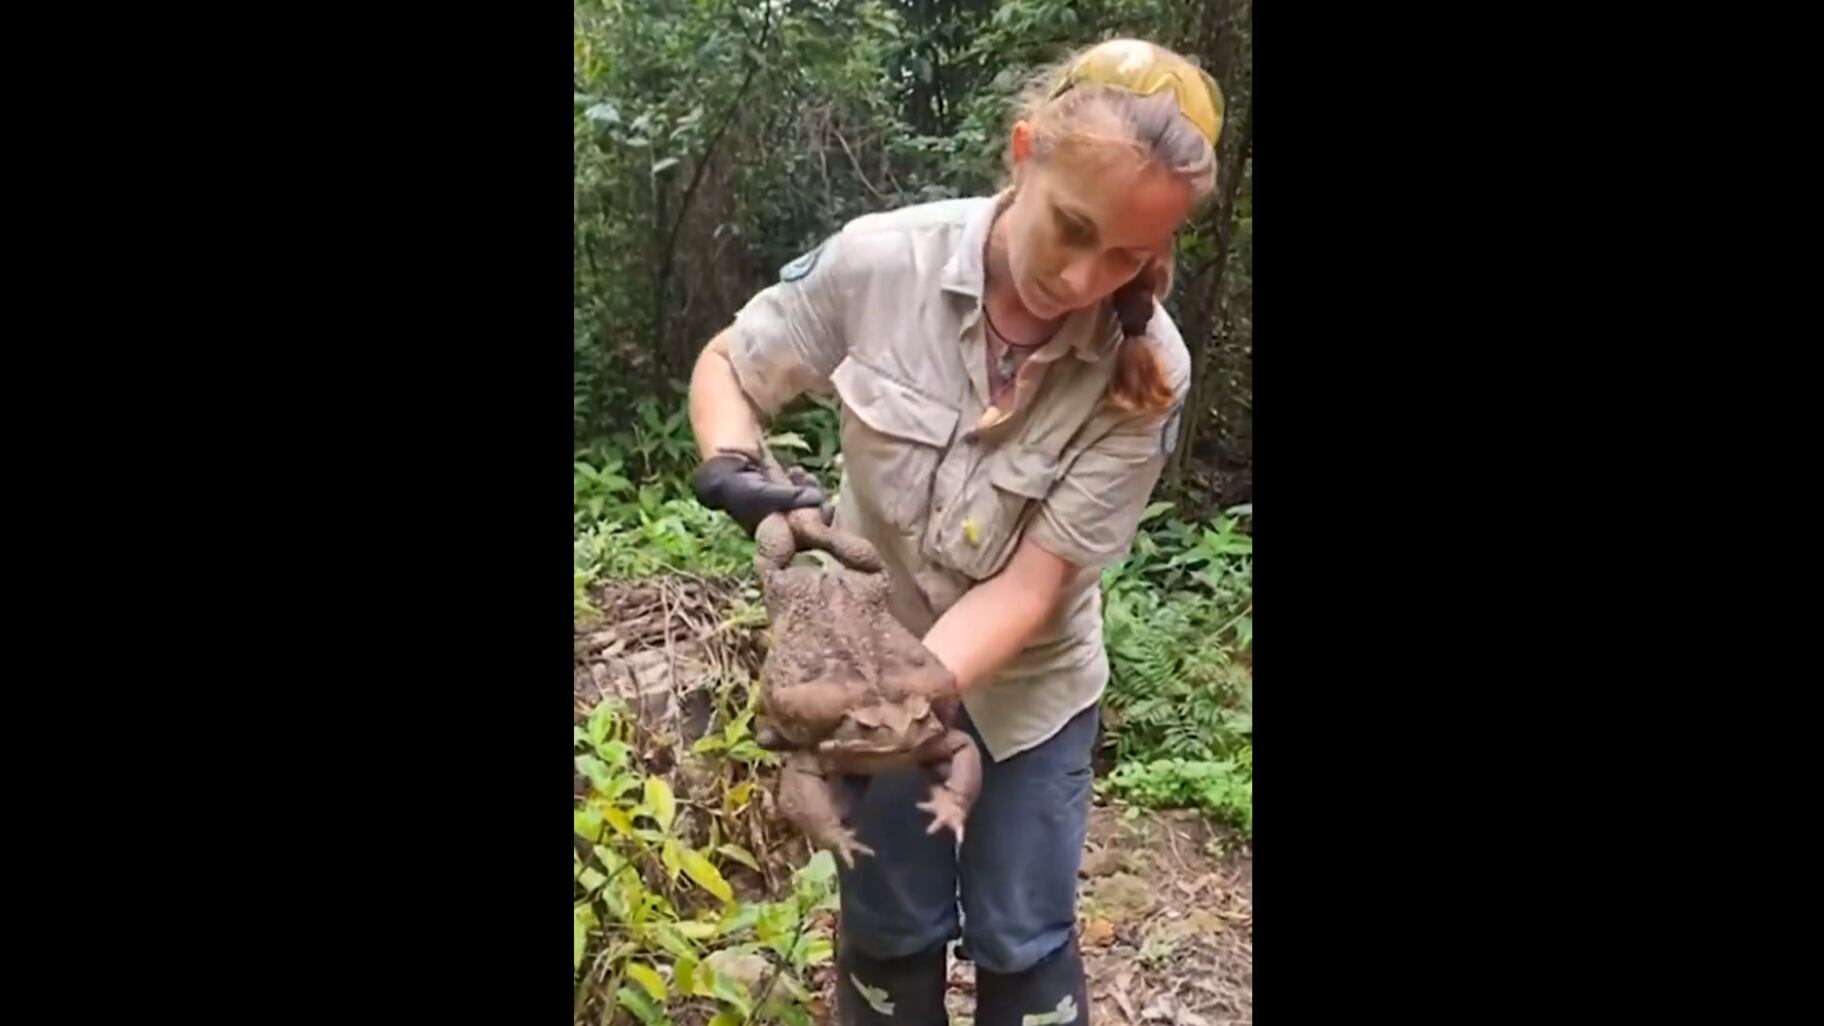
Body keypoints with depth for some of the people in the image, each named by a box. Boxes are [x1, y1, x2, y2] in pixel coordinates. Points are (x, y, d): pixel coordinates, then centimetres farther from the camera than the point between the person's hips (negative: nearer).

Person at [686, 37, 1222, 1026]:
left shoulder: (1146, 374, -23)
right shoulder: (881, 259, -23)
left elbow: (1029, 585, -23)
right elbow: (725, 366, -6)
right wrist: (732, 468, -26)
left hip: (1027, 681, 0)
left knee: (1023, 944, 13)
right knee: (891, 931, 14)